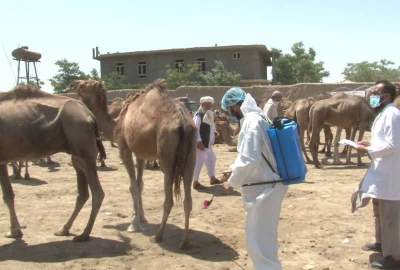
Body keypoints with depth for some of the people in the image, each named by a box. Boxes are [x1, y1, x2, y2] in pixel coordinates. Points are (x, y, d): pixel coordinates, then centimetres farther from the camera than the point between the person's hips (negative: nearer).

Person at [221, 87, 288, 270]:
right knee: (264, 238, 23)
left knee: (258, 241, -2)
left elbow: (249, 160, -25)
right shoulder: (258, 118, 12)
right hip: (267, 185, 10)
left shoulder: (251, 122, -19)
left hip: (263, 188, -10)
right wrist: (234, 171, 22)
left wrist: (232, 182, -11)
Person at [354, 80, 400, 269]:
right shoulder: (383, 113, 14)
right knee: (380, 212, 24)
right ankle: (382, 243, 41)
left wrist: (367, 150, -17)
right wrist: (370, 144, 8)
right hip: (382, 172, 11)